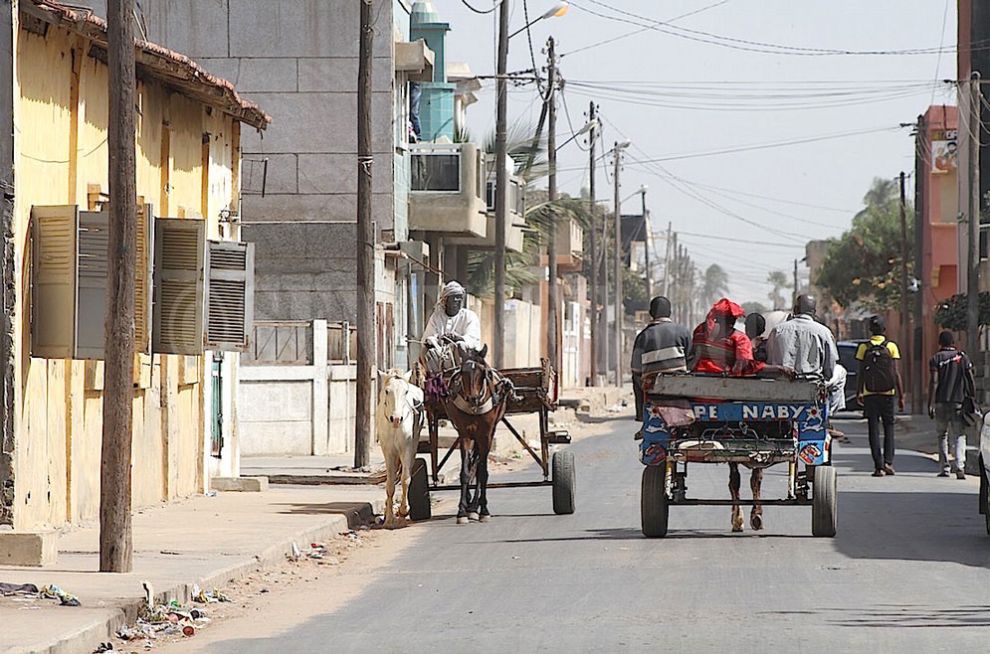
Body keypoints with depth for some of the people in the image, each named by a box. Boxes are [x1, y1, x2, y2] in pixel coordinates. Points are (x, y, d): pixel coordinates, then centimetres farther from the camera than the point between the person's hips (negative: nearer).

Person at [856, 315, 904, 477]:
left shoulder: (863, 347, 1)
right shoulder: (891, 347, -1)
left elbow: (860, 373, 1)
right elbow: (896, 373, -3)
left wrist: (858, 393, 11)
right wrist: (901, 396, 1)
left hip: (869, 394, 0)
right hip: (888, 393, 0)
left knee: (874, 429, 3)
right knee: (888, 427, 12)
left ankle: (879, 466, -2)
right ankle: (888, 461, -1)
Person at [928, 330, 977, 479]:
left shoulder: (936, 359, 1)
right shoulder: (963, 358, 6)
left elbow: (934, 382, -8)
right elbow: (971, 381, 3)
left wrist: (930, 404, -8)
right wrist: (972, 400, 11)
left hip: (941, 402, -1)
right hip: (959, 402, 1)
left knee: (942, 435, 13)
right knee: (960, 436, 2)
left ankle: (944, 468, 9)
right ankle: (960, 466, -18)